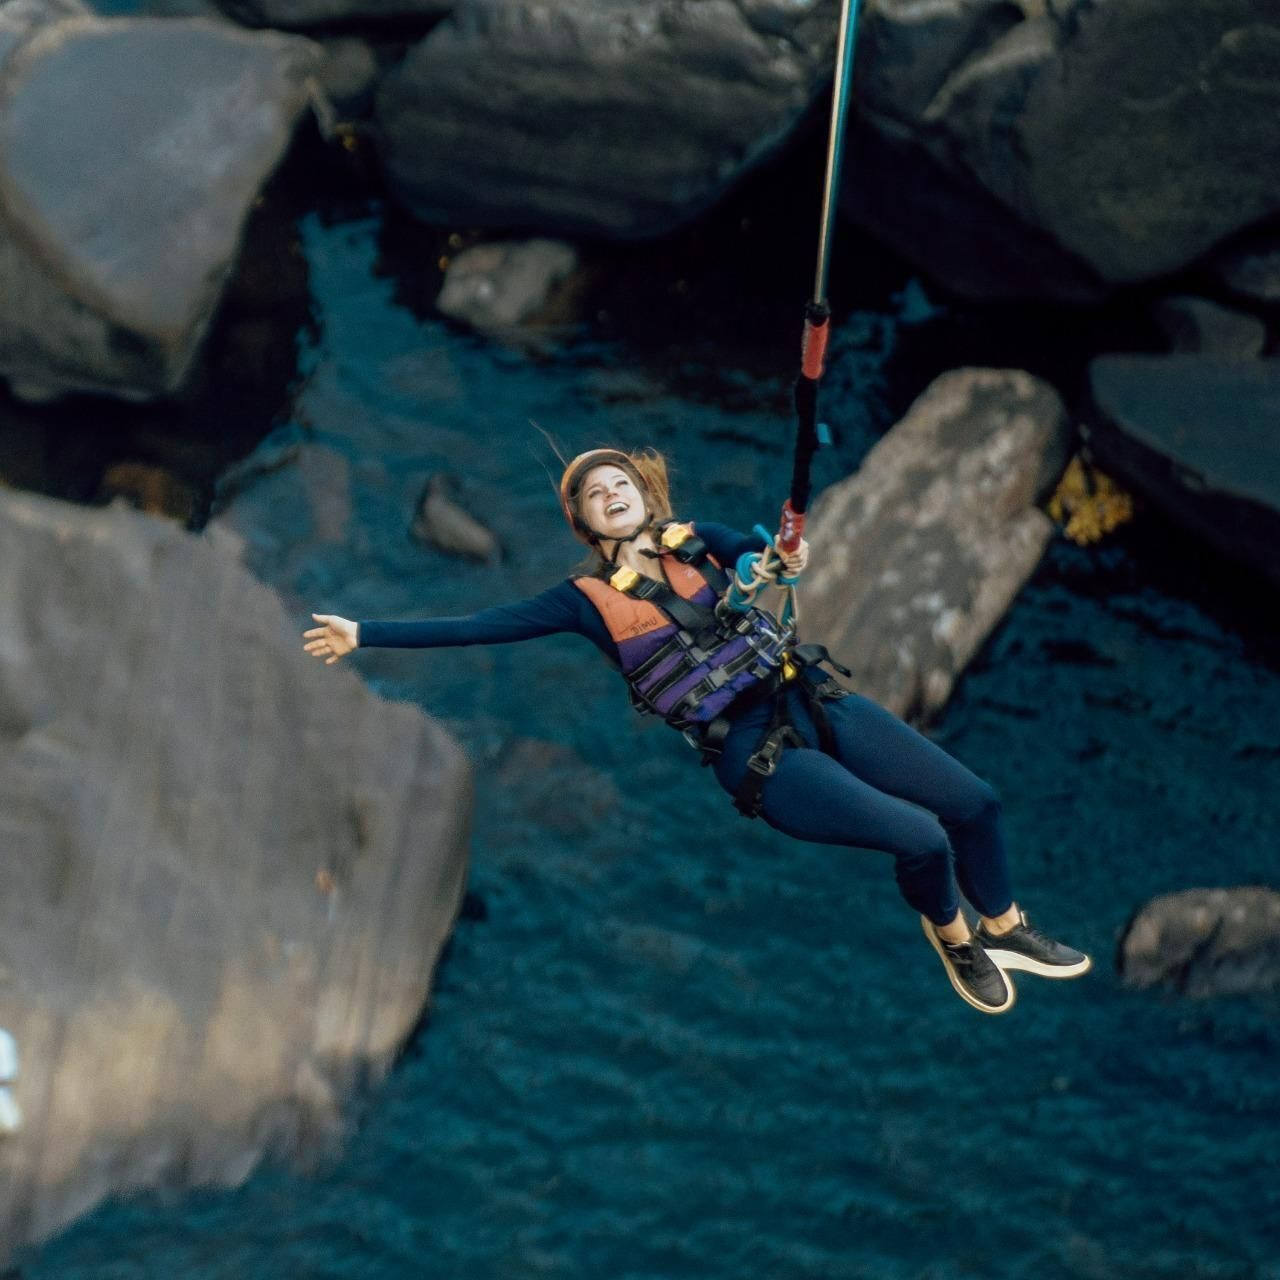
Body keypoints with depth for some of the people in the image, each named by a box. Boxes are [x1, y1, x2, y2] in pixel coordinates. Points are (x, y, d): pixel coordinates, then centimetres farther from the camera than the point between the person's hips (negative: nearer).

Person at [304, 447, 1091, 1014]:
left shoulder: (694, 542, 12)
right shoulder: (590, 599, -1)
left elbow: (773, 550, 10)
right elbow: (480, 627, -5)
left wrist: (791, 554, -16)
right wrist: (365, 635, -9)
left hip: (814, 704, 5)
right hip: (760, 757, -5)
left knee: (974, 801, 0)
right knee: (920, 837, -21)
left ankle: (1005, 928, 27)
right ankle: (953, 939, 12)